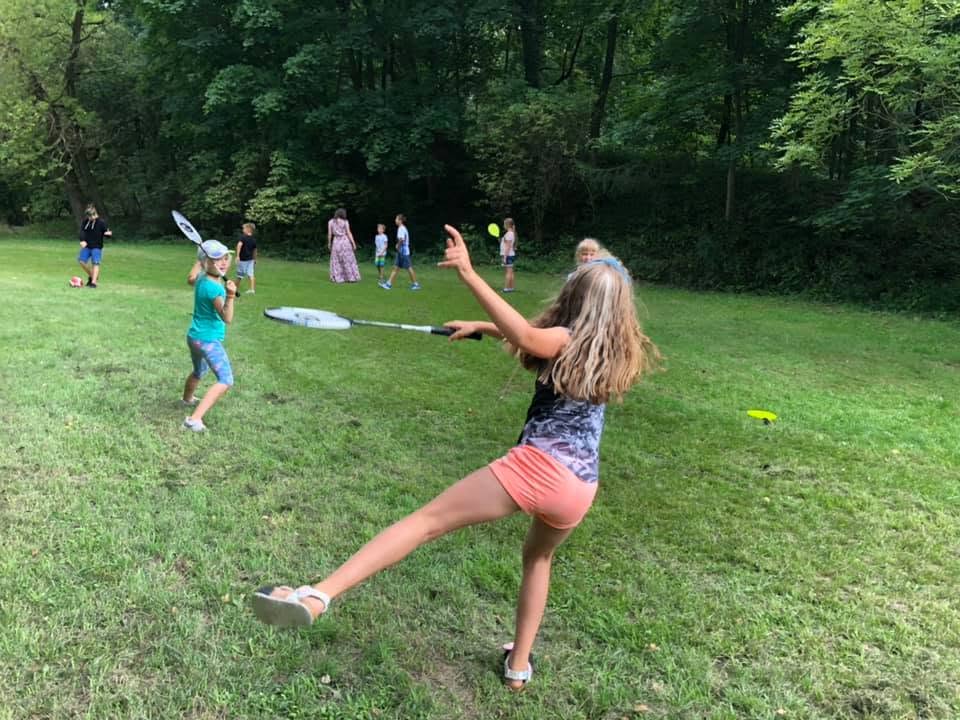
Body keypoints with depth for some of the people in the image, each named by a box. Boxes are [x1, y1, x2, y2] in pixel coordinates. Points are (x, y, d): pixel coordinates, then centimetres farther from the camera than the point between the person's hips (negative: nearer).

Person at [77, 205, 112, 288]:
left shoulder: (101, 222, -8)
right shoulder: (85, 221, 3)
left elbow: (106, 232, -5)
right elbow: (82, 231, -6)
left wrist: (109, 234, -30)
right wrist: (82, 240, -24)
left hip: (97, 247, -5)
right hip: (87, 246, 5)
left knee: (95, 263, -14)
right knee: (81, 260, 1)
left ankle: (93, 282, -16)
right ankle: (91, 276, 23)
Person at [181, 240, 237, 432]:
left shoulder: (201, 278, 1)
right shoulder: (214, 288, -25)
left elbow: (190, 280, 25)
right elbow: (226, 318, -31)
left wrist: (199, 263, 29)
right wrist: (230, 296, -45)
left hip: (194, 336, 10)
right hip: (209, 340, -10)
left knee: (199, 371, 34)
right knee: (225, 380, -15)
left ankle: (187, 399, 61)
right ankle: (194, 419, -24)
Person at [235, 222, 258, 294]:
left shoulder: (243, 237, -12)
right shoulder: (253, 239, 6)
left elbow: (239, 245, -27)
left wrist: (237, 255, -28)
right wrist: (255, 259, 25)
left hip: (242, 259, -5)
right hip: (250, 259, 5)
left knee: (239, 275, 6)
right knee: (251, 274, 4)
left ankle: (237, 289, 17)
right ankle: (252, 289, -4)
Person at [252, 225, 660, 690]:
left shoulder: (569, 338, 0)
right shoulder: (618, 354, 21)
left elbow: (526, 339, -26)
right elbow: (535, 336, 33)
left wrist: (469, 274, -30)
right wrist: (481, 327, 37)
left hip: (538, 466, -6)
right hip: (581, 489, 7)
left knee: (427, 521, -10)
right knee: (538, 558, 33)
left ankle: (317, 595, -23)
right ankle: (519, 666, 39)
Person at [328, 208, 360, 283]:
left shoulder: (331, 222, 0)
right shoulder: (345, 222, -6)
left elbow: (329, 233, 1)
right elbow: (349, 234, -8)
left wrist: (329, 243, 13)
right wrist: (354, 244, -3)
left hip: (336, 242, 2)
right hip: (345, 242, -2)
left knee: (336, 261, 10)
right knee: (348, 260, 4)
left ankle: (336, 278, 6)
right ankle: (351, 278, 4)